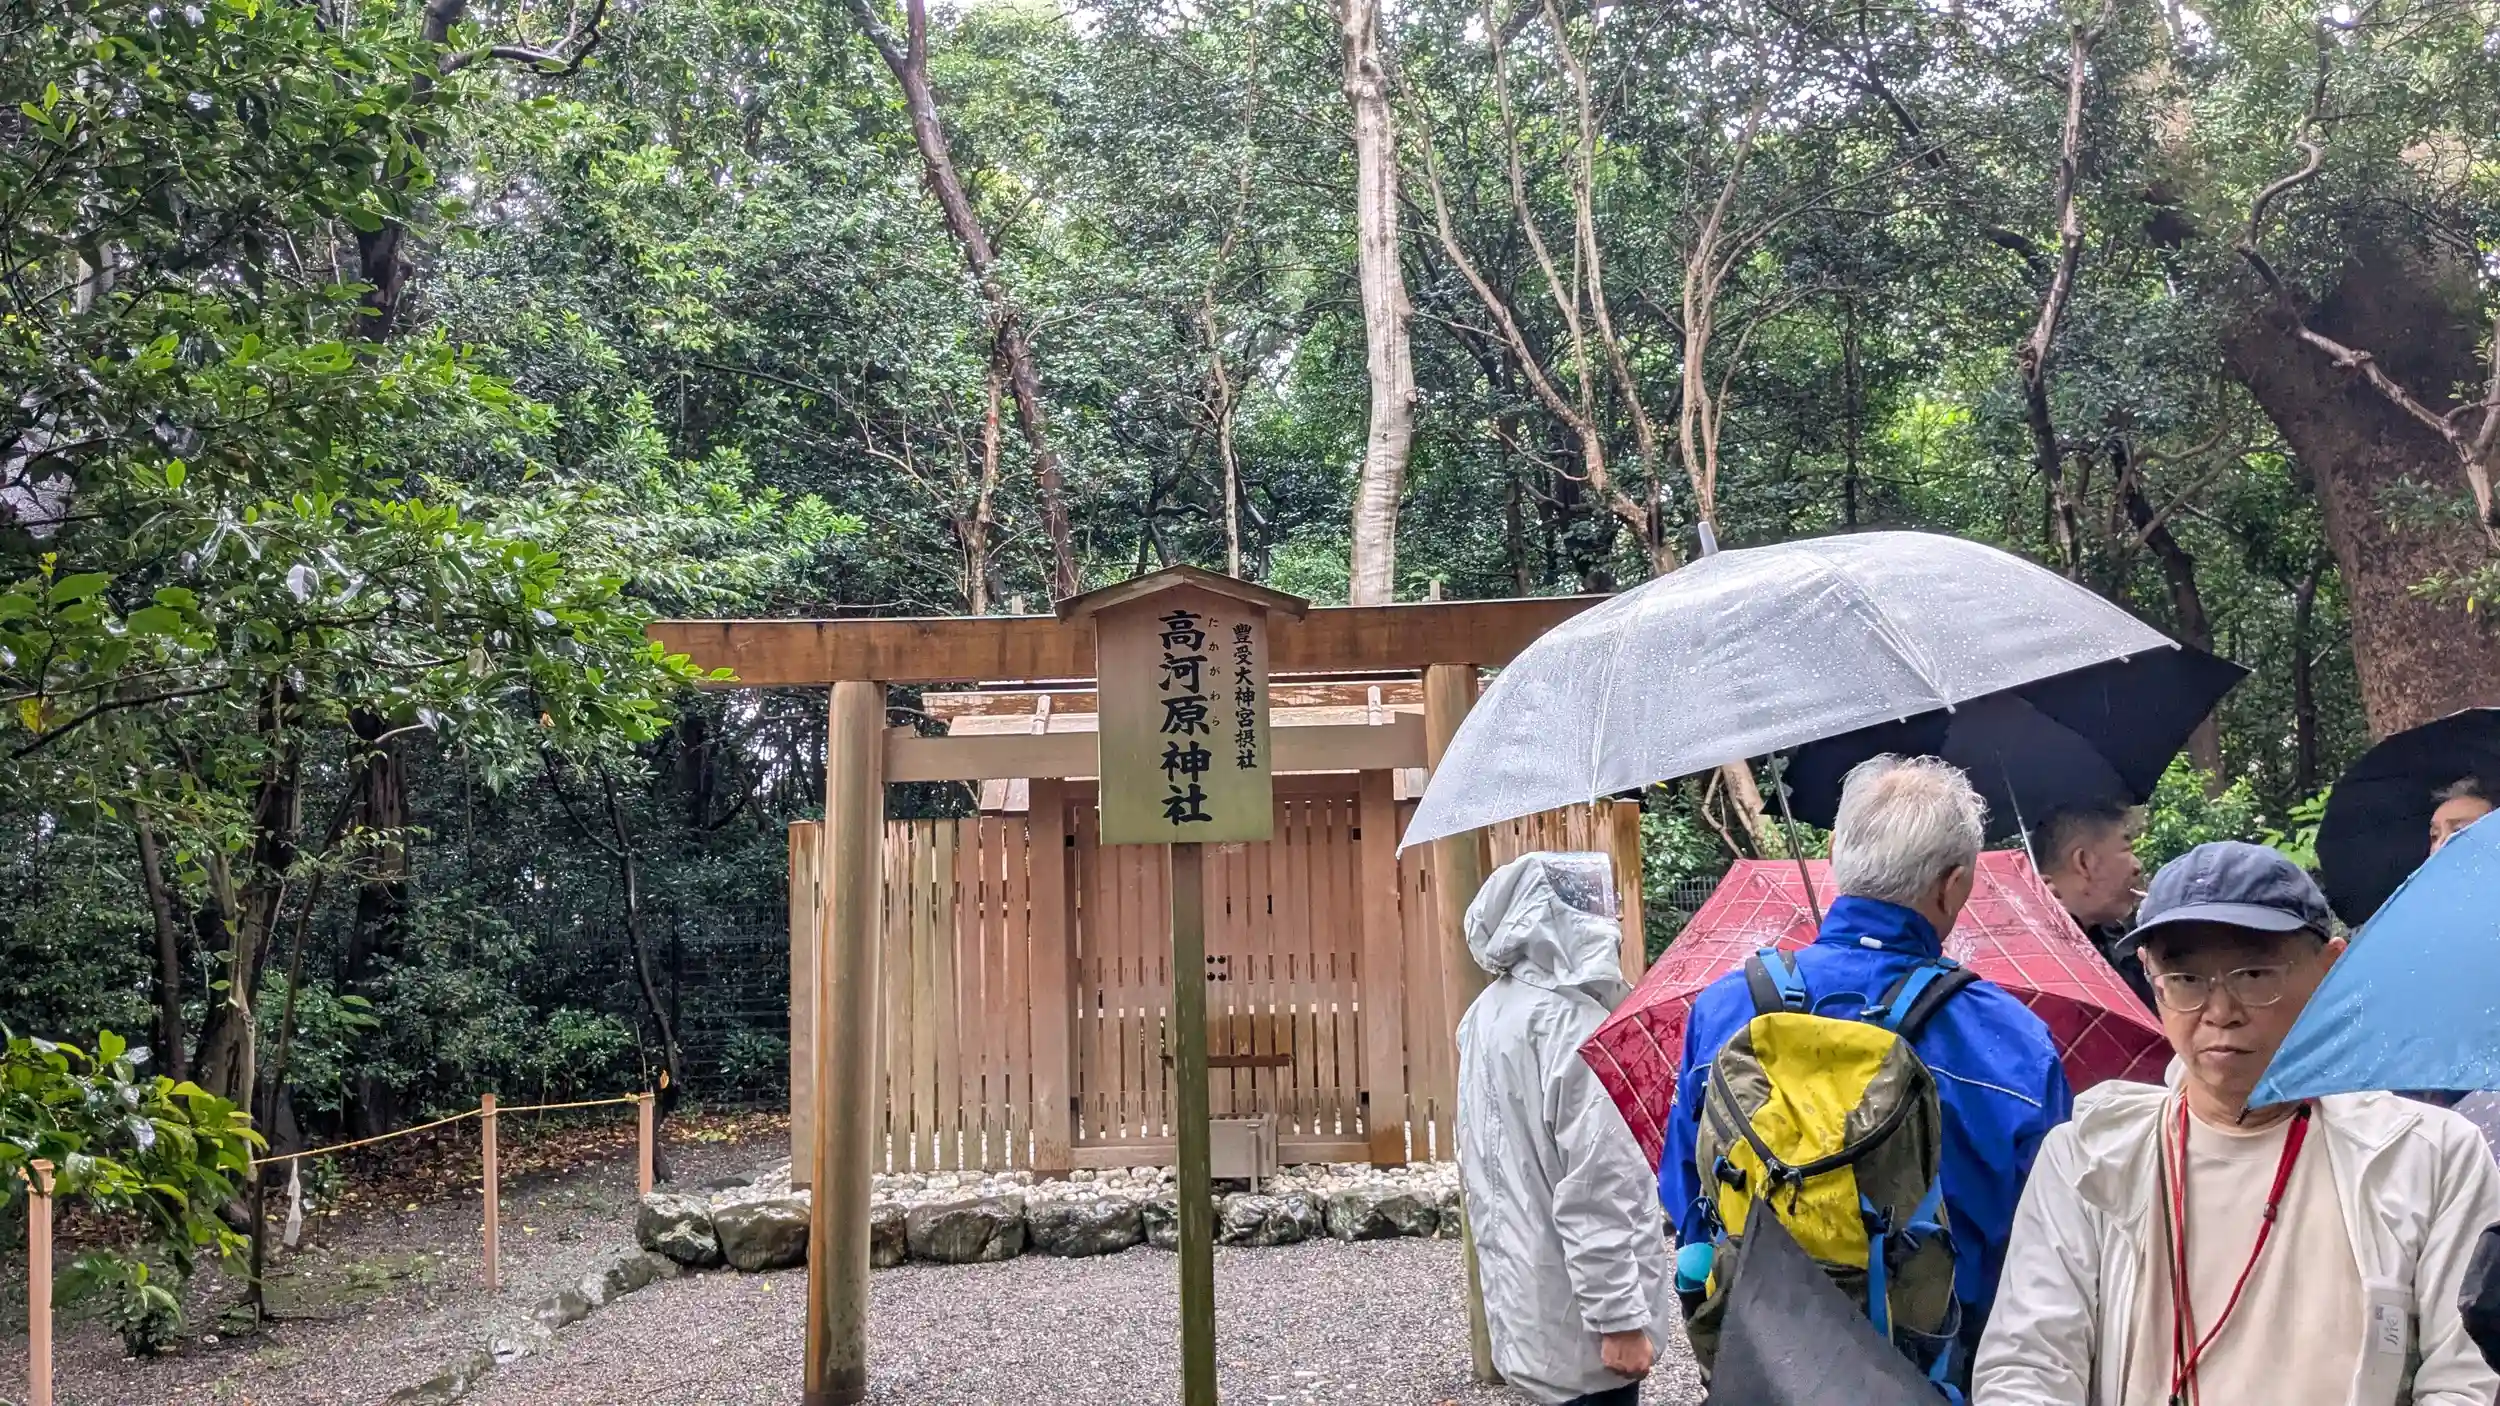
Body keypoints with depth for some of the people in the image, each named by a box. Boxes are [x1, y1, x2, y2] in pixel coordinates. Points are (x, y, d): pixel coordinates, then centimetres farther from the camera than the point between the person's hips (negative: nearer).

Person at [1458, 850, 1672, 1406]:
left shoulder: (1487, 1015, 7)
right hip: (1576, 1317, -9)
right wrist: (1620, 1317, -20)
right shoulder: (1570, 1023, -20)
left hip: (1524, 1295, 9)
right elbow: (1592, 1192, -23)